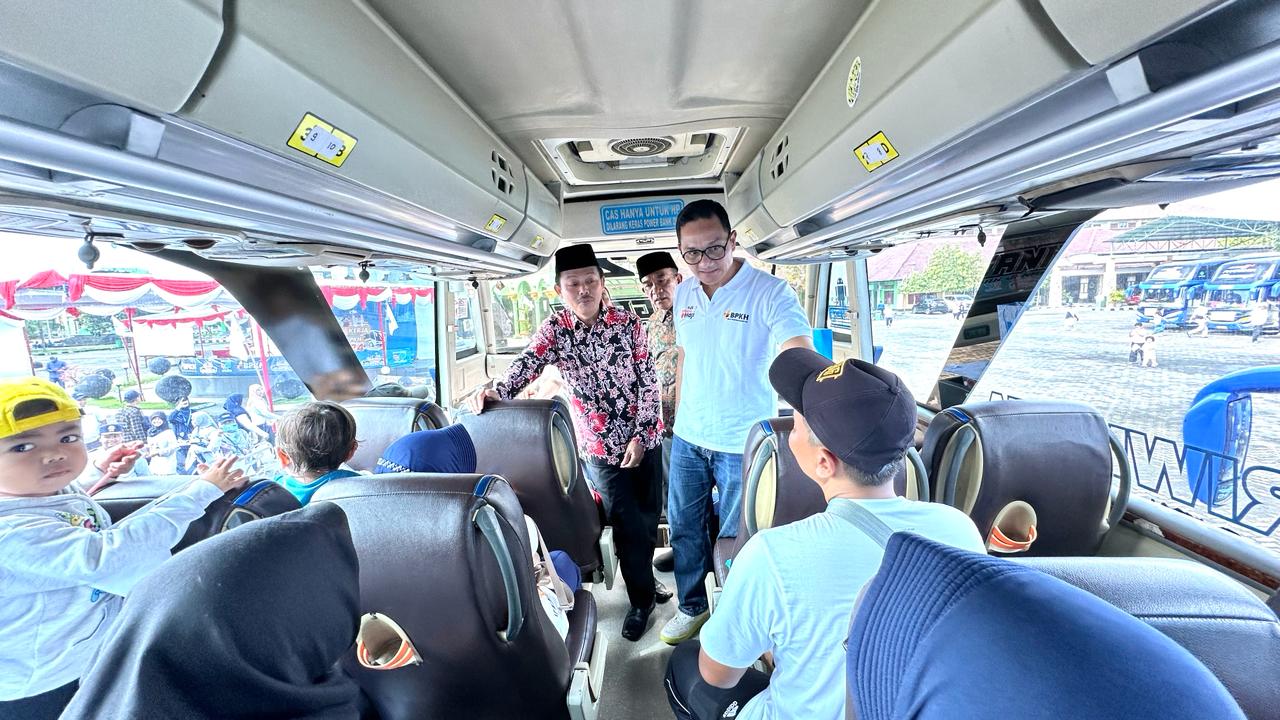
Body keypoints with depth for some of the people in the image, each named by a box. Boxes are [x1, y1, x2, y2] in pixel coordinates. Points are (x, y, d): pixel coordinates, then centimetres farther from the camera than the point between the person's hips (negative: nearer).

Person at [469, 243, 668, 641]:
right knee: (627, 523, 3)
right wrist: (496, 392, -41)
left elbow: (648, 381, -5)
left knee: (648, 515, 14)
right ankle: (641, 599, 25)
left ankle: (643, 575, 42)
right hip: (600, 445, -1)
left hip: (644, 437, 2)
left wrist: (641, 436, -10)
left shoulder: (629, 322, -6)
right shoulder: (554, 330, -6)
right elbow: (527, 363, -22)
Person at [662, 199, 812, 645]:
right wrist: (681, 419, 14)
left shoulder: (770, 292, -16)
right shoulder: (683, 294, 3)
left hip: (743, 443, -5)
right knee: (684, 527, 18)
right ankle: (692, 607, 42)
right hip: (687, 439, 5)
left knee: (735, 538, 12)